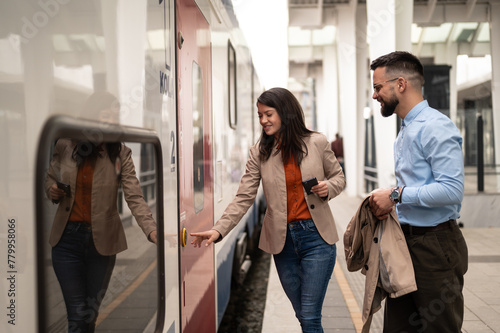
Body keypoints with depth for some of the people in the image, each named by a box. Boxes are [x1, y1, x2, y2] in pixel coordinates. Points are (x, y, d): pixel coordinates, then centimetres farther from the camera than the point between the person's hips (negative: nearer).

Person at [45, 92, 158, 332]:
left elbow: (135, 198, -16)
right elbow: (50, 176, 14)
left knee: (91, 313, 15)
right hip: (67, 238, 0)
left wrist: (152, 231, -32)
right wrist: (52, 191, -10)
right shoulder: (65, 146, -4)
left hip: (102, 240, 0)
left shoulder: (120, 153, -8)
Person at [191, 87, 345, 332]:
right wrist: (219, 230, -17)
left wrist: (328, 188, -13)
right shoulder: (259, 153, 0)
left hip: (316, 236, -2)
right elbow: (243, 198, -5)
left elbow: (338, 177, 10)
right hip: (283, 240, 2)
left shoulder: (317, 143, -3)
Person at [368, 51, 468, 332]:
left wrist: (397, 194, -18)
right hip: (407, 243, 9)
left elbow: (452, 190, -24)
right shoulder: (406, 131, 16)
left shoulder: (436, 127, -16)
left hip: (435, 245, -9)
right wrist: (391, 203, 4)